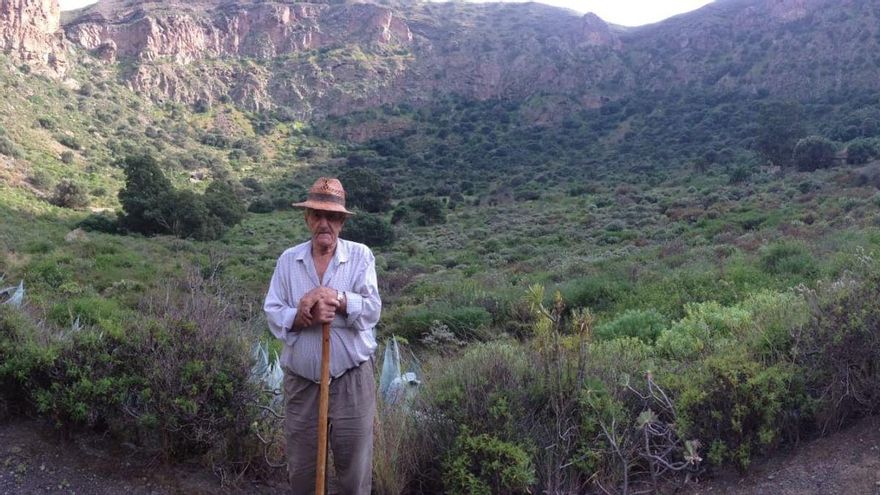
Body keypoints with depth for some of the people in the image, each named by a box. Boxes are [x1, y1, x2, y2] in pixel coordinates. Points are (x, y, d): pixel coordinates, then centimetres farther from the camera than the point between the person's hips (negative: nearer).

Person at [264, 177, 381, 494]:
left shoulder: (360, 256, -3)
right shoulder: (288, 260, 2)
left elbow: (372, 310, -13)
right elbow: (273, 314, -4)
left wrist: (334, 297, -26)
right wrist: (306, 316, -22)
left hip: (351, 377, -2)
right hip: (300, 379, 2)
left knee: (354, 467, 8)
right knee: (300, 467, 16)